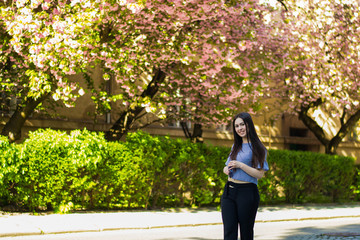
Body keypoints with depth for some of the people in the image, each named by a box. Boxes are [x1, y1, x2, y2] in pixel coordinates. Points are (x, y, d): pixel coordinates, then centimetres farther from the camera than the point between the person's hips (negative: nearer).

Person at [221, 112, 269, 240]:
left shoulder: (257, 148, -3)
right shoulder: (235, 146, 17)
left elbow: (260, 174, -10)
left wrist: (240, 165, -17)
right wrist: (226, 169, 1)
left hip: (247, 192, -5)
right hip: (229, 191, 5)